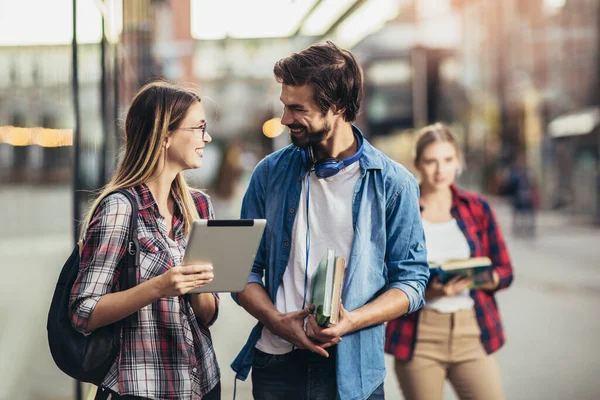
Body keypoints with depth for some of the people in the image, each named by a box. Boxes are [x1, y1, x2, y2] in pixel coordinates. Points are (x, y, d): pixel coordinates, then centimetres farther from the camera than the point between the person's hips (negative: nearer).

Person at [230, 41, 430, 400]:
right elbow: (245, 269, 4)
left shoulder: (393, 183, -3)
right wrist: (278, 321, -13)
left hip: (351, 368, -2)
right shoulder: (271, 173, 4)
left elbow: (412, 280, -2)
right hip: (275, 362, 2)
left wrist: (350, 321, -16)